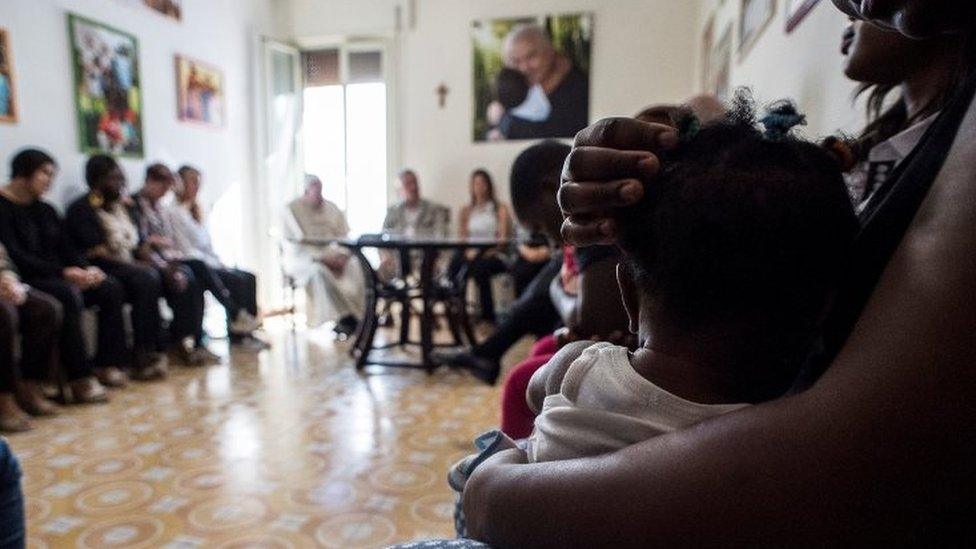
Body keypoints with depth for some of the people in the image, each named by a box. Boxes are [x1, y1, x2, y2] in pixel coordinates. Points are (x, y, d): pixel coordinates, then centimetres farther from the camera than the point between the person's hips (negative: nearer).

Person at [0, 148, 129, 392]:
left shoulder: (45, 210, 18)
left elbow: (66, 249, 13)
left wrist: (87, 268, -8)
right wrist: (63, 272, -25)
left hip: (55, 276, 8)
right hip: (25, 280, -8)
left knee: (111, 287, -12)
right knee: (68, 294, -35)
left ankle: (107, 364, -12)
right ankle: (80, 378, -32)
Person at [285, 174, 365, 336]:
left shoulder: (331, 208, 15)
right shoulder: (293, 209, 1)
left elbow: (345, 235, 8)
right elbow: (300, 240, -10)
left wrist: (341, 254, -14)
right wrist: (323, 256, -22)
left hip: (334, 254, 4)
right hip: (307, 257, -4)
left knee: (356, 266, -26)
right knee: (319, 271, -37)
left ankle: (355, 317, -27)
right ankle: (343, 317, -33)